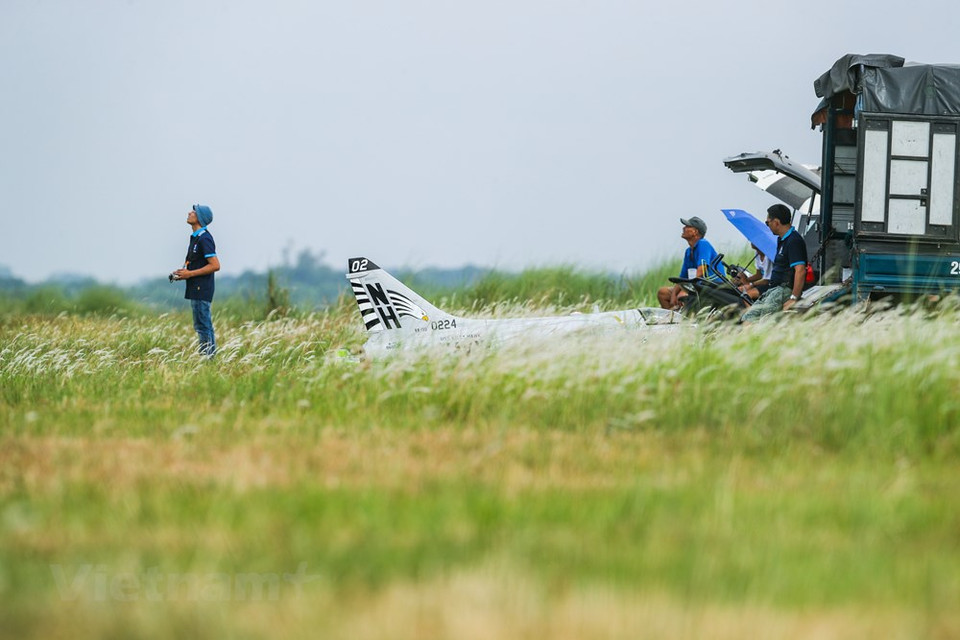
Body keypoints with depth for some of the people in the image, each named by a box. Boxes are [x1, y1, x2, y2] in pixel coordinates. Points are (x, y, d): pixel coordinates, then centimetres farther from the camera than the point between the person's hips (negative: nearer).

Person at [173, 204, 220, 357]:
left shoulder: (204, 239, -16)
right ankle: (209, 357, 16)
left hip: (201, 290, -11)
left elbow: (215, 265, -21)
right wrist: (184, 273, 10)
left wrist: (190, 274, -18)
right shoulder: (195, 237, 16)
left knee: (202, 326, -9)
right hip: (195, 289, 11)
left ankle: (207, 357, -8)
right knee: (205, 326, 13)